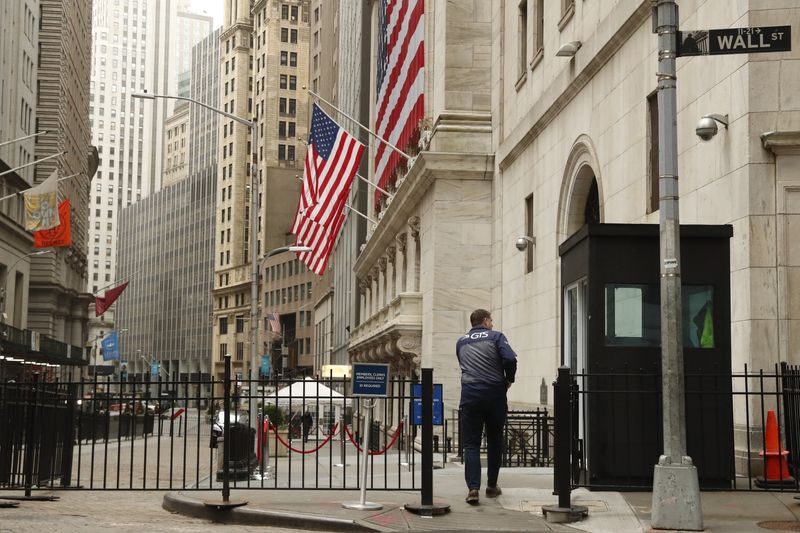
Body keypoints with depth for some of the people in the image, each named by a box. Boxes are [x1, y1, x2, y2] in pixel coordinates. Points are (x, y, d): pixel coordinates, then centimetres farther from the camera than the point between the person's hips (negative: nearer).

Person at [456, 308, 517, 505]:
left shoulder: (461, 342, 15)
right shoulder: (496, 337, 3)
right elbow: (510, 359, -12)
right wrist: (509, 380, 4)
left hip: (470, 395, 1)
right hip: (494, 394, -1)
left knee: (471, 443, 0)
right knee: (495, 441, 15)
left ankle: (473, 488, -14)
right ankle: (492, 486, 21)